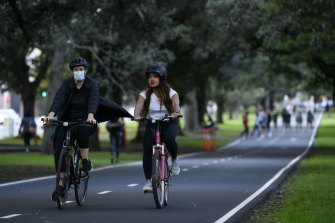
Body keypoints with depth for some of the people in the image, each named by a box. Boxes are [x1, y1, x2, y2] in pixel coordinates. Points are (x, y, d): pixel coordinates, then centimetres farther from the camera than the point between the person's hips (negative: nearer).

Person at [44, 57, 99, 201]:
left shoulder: (91, 85, -7)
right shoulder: (67, 84, -2)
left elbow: (94, 100, -24)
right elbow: (59, 98, -18)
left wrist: (90, 115, -44)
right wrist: (51, 113, -37)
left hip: (84, 120, -3)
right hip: (67, 120, 3)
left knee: (82, 130, -38)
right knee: (59, 149, -11)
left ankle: (86, 161, -18)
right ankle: (60, 184, 0)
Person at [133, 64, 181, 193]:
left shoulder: (170, 92, -3)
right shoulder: (145, 93, 0)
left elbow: (176, 102, -21)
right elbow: (139, 104, -16)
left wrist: (176, 112, -45)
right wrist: (136, 115, -38)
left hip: (169, 123, -2)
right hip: (151, 124, 2)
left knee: (168, 138, -35)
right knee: (147, 150, -19)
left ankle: (175, 160, -5)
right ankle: (148, 181, -11)